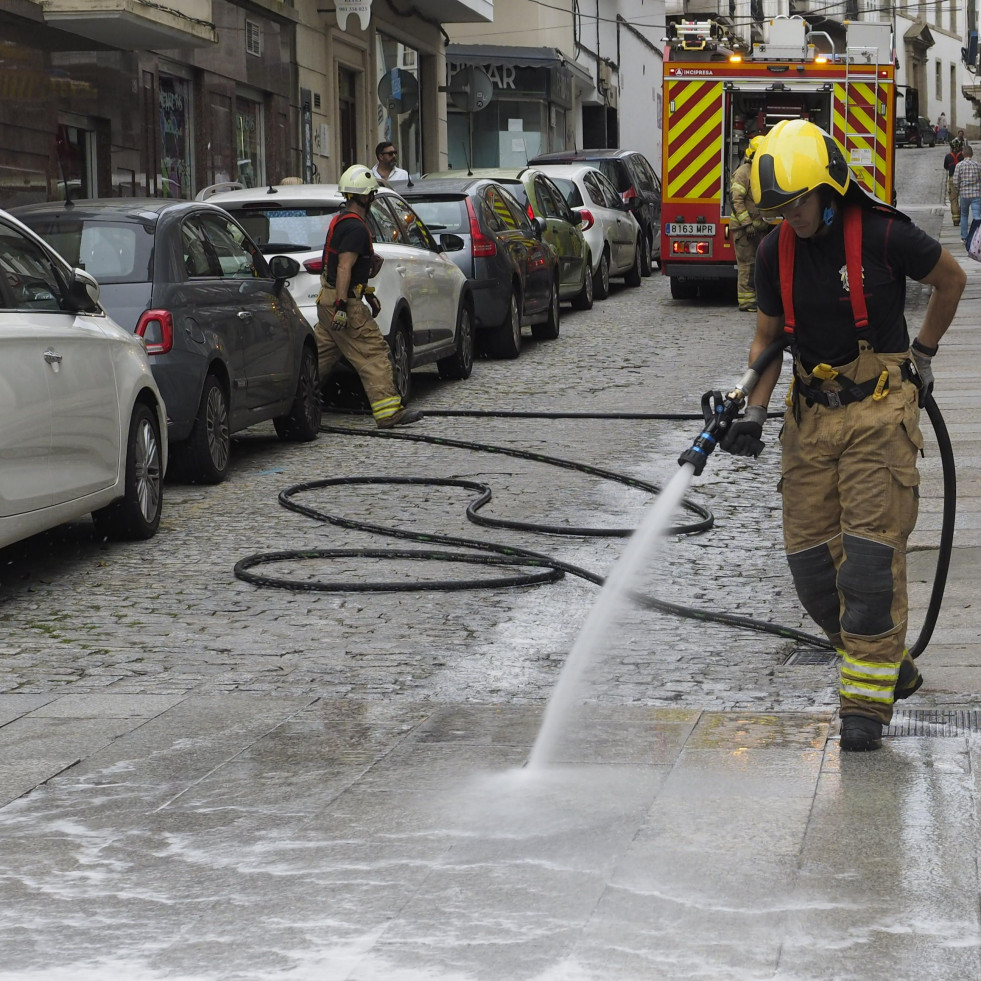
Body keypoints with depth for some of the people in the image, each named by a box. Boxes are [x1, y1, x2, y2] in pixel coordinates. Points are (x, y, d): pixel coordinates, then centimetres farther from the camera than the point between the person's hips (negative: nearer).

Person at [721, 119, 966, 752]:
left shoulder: (883, 236, -11)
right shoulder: (776, 253, 3)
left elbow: (952, 279, 6)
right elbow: (768, 339, 12)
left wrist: (922, 354, 11)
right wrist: (752, 414, -1)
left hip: (880, 412, -5)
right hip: (811, 415, 6)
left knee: (871, 554, -11)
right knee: (810, 557, 3)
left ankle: (867, 699, -5)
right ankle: (891, 668, 20)